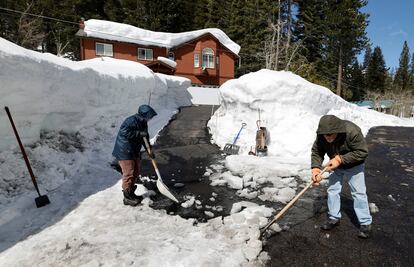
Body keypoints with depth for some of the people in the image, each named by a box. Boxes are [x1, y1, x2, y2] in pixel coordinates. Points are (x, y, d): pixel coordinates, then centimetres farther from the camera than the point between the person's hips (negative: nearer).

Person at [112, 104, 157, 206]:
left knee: (135, 173, 15)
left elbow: (145, 137, 16)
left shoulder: (143, 123, 8)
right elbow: (123, 132, -33)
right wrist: (139, 133, -30)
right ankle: (127, 198, 7)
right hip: (125, 152, -9)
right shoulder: (131, 121, -21)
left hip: (135, 152, 10)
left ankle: (131, 193, 30)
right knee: (129, 174, -5)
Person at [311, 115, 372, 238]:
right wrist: (315, 168, -31)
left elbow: (362, 152, -30)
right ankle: (334, 218, 24)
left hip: (354, 166, -4)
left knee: (359, 193, -1)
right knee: (332, 190, 7)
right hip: (336, 165, 4)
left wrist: (340, 159, -36)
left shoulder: (352, 131, -37)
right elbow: (316, 151, -15)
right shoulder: (321, 136, -24)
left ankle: (365, 223, 15)